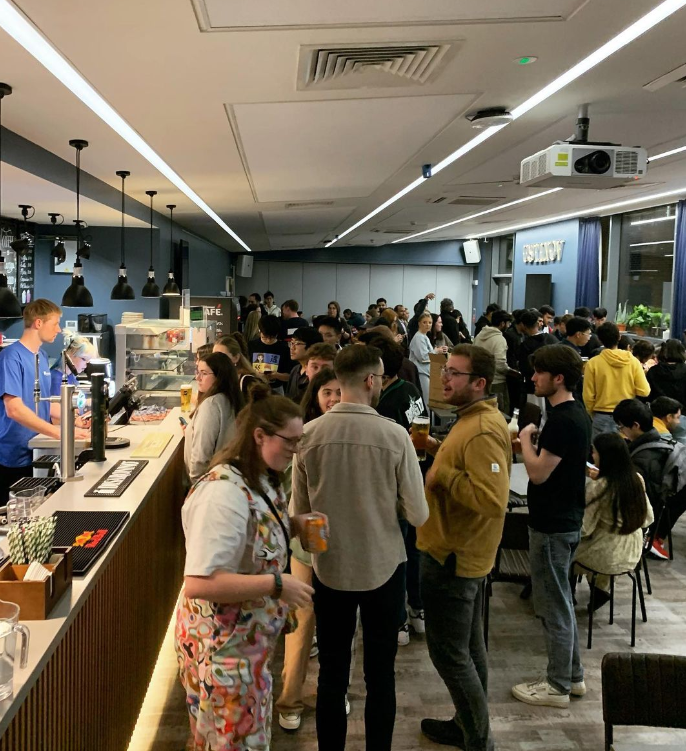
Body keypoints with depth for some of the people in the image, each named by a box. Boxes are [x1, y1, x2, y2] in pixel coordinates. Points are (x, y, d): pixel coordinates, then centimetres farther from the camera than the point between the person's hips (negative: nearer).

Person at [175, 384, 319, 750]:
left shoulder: (262, 480, 1)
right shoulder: (224, 492, -29)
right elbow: (199, 583, -33)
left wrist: (294, 525, -2)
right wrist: (277, 584, -28)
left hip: (250, 638, 9)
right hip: (222, 645, -9)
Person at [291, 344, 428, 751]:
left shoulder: (309, 434, -10)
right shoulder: (395, 435, -16)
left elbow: (300, 510, 0)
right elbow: (418, 515, -9)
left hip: (329, 567, 2)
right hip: (384, 567, -1)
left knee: (332, 673, 15)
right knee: (381, 674, 15)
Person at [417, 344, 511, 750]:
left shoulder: (483, 431, -24)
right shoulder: (474, 419, 9)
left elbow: (492, 498, -33)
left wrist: (442, 474, -25)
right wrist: (440, 449, 5)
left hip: (454, 556, -11)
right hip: (464, 550, 11)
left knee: (449, 653, 2)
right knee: (469, 646, 21)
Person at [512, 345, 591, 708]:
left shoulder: (563, 420, -23)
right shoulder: (576, 413, 9)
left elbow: (539, 472, -22)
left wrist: (525, 439, -10)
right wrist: (530, 445, 7)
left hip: (553, 524, -10)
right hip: (565, 518, 10)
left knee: (553, 604, 3)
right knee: (560, 600, 20)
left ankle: (558, 686, 16)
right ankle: (572, 676, 31)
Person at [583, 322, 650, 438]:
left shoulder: (593, 363, -9)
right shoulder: (633, 361, -5)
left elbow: (588, 396, -6)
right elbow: (644, 392, -5)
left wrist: (592, 415, 10)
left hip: (602, 417, -2)